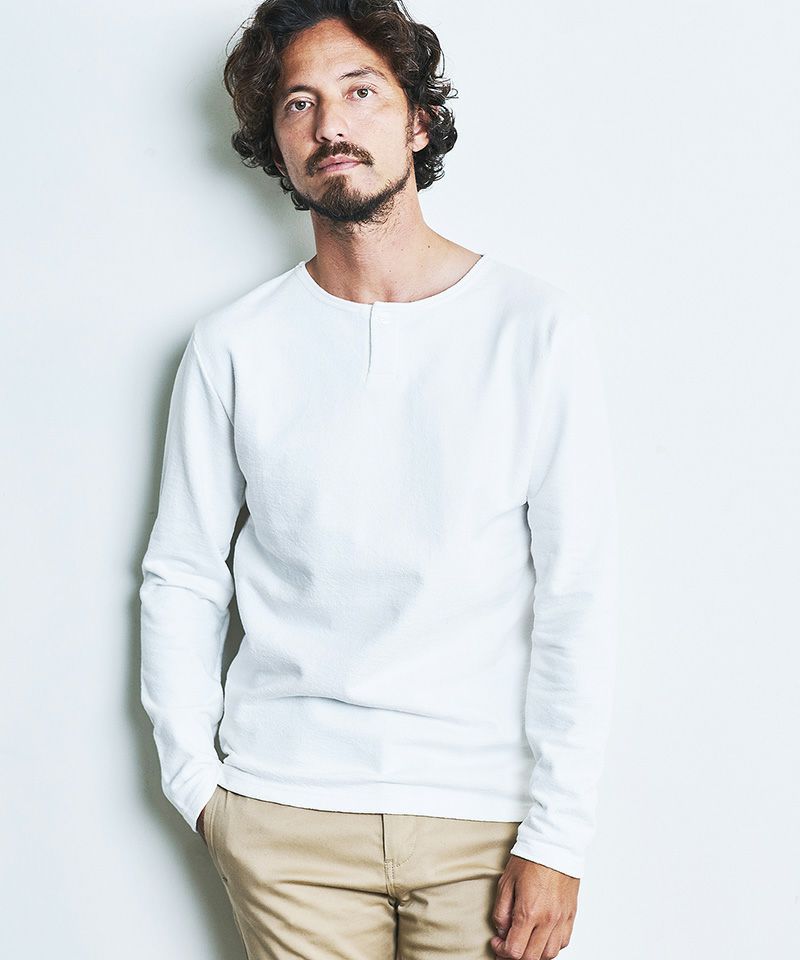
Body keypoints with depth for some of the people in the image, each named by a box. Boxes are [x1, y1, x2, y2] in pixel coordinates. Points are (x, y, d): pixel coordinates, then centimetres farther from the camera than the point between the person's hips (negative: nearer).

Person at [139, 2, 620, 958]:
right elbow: (180, 579, 8)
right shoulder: (232, 347, 1)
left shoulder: (537, 327, -4)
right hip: (286, 814, 1)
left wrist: (558, 834, -9)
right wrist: (195, 780, 2)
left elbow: (578, 598, -6)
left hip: (487, 815, -1)